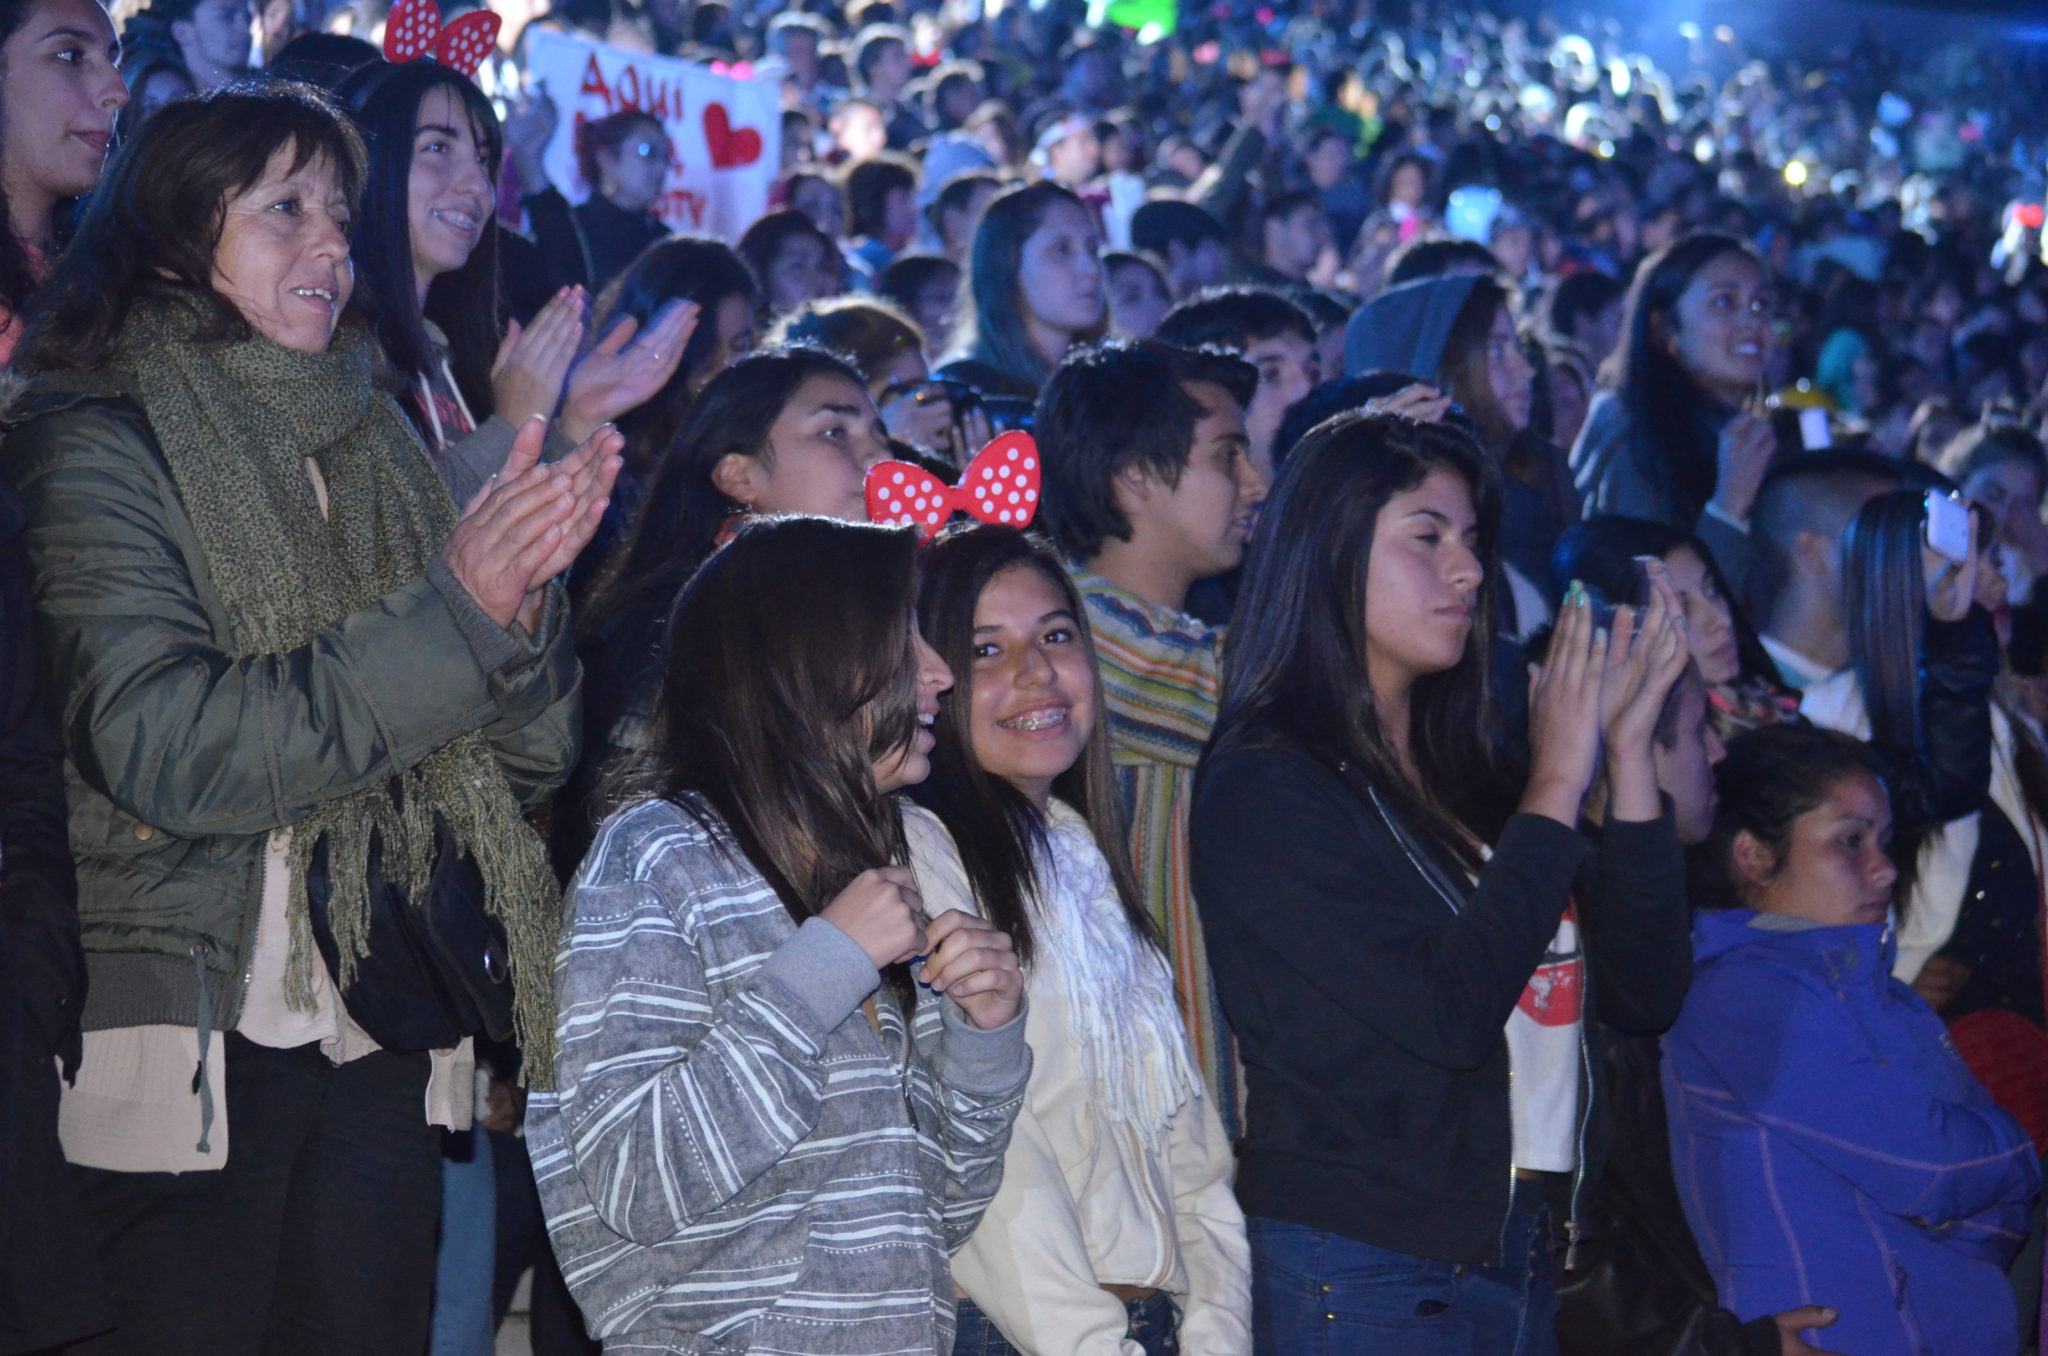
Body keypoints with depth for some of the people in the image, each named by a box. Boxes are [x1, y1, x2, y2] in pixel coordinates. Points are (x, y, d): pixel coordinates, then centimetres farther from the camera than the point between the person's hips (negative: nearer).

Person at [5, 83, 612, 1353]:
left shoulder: (373, 450, 13)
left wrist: (529, 592, -12)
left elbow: (533, 757, 9)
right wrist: (455, 607, -21)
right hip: (190, 1050, -5)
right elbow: (159, 747, -19)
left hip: (385, 1048, 5)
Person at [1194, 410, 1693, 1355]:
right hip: (1360, 1270, -7)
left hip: (1518, 1264, 7)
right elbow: (1448, 1011, -20)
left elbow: (1642, 996, 5)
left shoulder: (1458, 780, 11)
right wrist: (1558, 782, -12)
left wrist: (1627, 748, -1)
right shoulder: (1263, 788, -10)